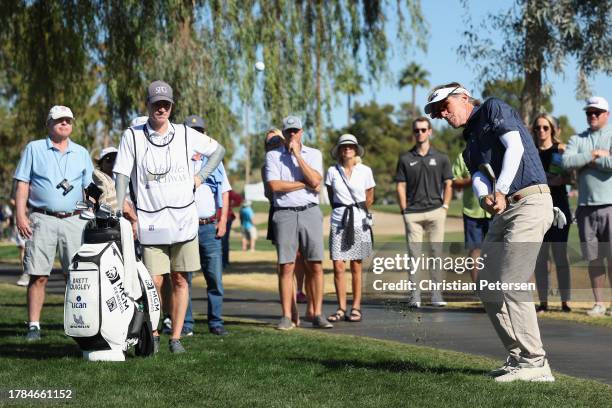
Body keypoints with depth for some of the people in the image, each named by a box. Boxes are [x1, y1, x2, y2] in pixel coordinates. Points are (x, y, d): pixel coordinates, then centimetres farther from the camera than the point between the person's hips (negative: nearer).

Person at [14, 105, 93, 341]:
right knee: (38, 276, -4)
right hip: (42, 220, -2)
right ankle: (33, 326, 0)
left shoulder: (81, 153, 16)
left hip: (74, 220, 2)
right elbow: (22, 184, 5)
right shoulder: (34, 149, 9)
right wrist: (20, 216, -6)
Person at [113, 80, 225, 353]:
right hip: (151, 223, -2)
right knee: (154, 282, -6)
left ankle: (176, 338, 11)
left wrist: (200, 177, 9)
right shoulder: (132, 136, 0)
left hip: (184, 220, 2)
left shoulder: (185, 135, 6)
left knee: (180, 280, 3)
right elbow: (121, 177, -1)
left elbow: (218, 150, 21)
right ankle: (152, 335, 11)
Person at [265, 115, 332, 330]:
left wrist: (297, 154, -5)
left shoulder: (313, 154, 11)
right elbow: (274, 185, -7)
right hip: (285, 214, -1)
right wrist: (304, 184, -4)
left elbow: (315, 180, -7)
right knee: (286, 266, -3)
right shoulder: (273, 155, 8)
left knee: (315, 265, -2)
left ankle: (317, 314, 3)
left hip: (310, 212, 1)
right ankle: (287, 317, 0)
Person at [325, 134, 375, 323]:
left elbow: (369, 198, 13)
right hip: (338, 220, 1)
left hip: (359, 220, -1)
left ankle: (356, 308, 8)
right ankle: (341, 308, 3)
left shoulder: (365, 171, 1)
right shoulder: (332, 171, 3)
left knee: (356, 267, 3)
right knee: (338, 266, -4)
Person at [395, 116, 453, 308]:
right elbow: (400, 186, 7)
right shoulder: (405, 159, 8)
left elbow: (448, 184, 10)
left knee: (437, 252, 0)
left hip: (436, 211, 0)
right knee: (414, 253, -1)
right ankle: (415, 296, 1)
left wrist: (444, 206, -1)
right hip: (413, 213, 0)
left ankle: (437, 294, 3)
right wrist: (404, 210, -1)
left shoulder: (441, 158, 9)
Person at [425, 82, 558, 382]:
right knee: (487, 285, 8)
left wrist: (501, 191, -21)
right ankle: (518, 356, 14)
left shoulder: (493, 109, 4)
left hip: (530, 202, -9)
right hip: (502, 212, 9)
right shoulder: (470, 146, 24)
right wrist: (485, 197, -20)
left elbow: (515, 147, -11)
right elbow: (478, 179, 4)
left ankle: (535, 363, -15)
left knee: (510, 284, -17)